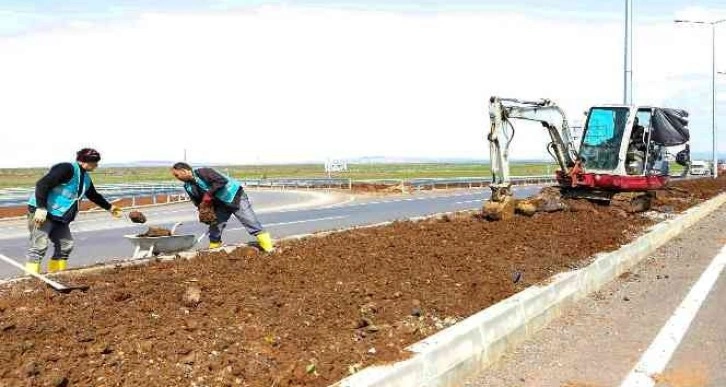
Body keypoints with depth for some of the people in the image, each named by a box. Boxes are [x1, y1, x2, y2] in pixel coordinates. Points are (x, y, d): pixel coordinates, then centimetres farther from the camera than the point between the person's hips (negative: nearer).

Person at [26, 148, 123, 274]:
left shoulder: (86, 178, 13)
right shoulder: (67, 169, -18)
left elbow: (94, 195, 32)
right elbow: (42, 184, -25)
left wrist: (109, 207, 35)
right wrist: (41, 208, -30)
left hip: (59, 217, 10)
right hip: (41, 213, -10)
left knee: (66, 245, 11)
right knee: (40, 246, -14)